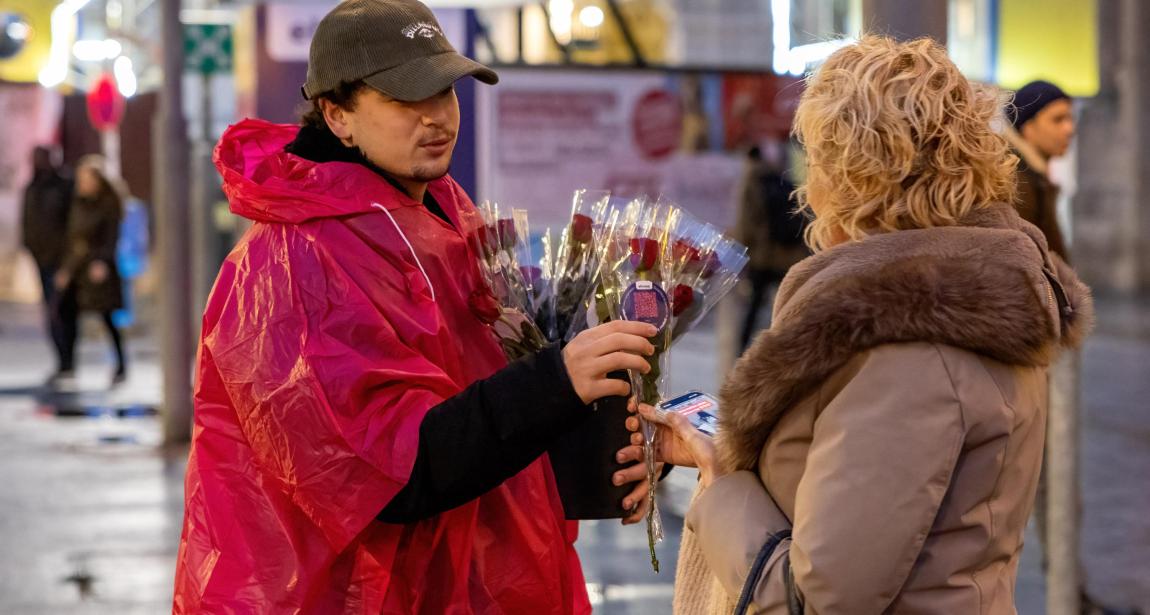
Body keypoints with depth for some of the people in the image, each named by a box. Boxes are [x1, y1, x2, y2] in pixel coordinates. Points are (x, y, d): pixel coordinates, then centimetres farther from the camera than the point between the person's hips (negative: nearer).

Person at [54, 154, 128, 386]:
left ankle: (121, 366, 7)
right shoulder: (79, 202, 13)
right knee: (65, 310, -3)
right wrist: (66, 267, 16)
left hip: (98, 265, -7)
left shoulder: (110, 204, -7)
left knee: (107, 316, -4)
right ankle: (68, 363, 3)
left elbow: (112, 236, -14)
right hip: (77, 262, 7)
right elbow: (73, 234, 17)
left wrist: (102, 261, -29)